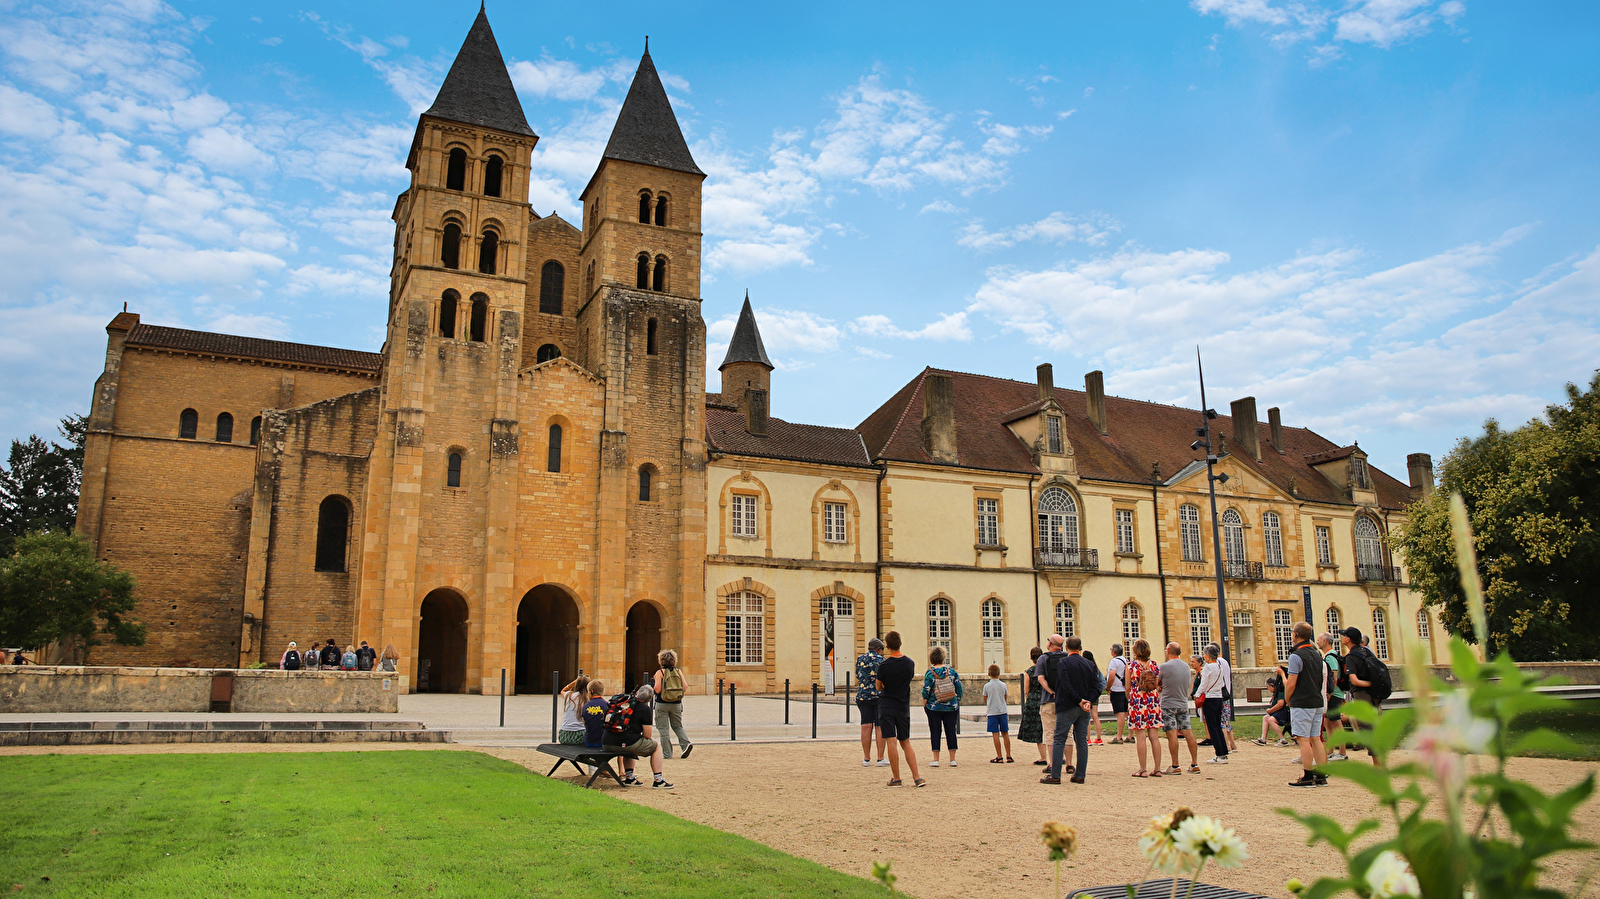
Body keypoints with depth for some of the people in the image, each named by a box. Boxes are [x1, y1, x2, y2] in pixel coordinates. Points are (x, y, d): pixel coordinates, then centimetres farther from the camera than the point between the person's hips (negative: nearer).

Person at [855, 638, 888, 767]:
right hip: (879, 696, -3)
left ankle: (866, 759, 6)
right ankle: (881, 759, 4)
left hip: (862, 696, 3)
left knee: (866, 727, 4)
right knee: (880, 727, 2)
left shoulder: (859, 659, 7)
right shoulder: (881, 660, -4)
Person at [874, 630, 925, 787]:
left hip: (887, 706, -4)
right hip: (903, 707, 4)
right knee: (905, 742, 13)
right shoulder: (910, 663, -1)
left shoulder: (884, 665, -13)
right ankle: (917, 777, 6)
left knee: (891, 742, -3)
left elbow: (879, 687, -2)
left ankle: (896, 778, -1)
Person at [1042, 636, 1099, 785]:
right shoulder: (1090, 664, 9)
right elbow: (1096, 687, 2)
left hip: (1067, 707, -5)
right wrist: (1089, 701, -7)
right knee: (1082, 741, 9)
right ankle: (1080, 775, 9)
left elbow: (1066, 685, -18)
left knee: (1059, 740, -2)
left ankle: (1055, 775, -5)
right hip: (1085, 710, 5)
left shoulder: (1063, 663, -7)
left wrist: (1079, 701, -14)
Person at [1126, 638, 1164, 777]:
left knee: (1141, 737, -2)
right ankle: (1157, 769, 10)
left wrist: (1130, 700, 14)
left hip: (1137, 702, -4)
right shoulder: (1155, 666, 3)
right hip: (1153, 702, 4)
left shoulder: (1131, 666, -6)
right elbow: (1160, 686, 8)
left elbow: (1128, 688, -2)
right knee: (1154, 736, 8)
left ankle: (1142, 770, -1)